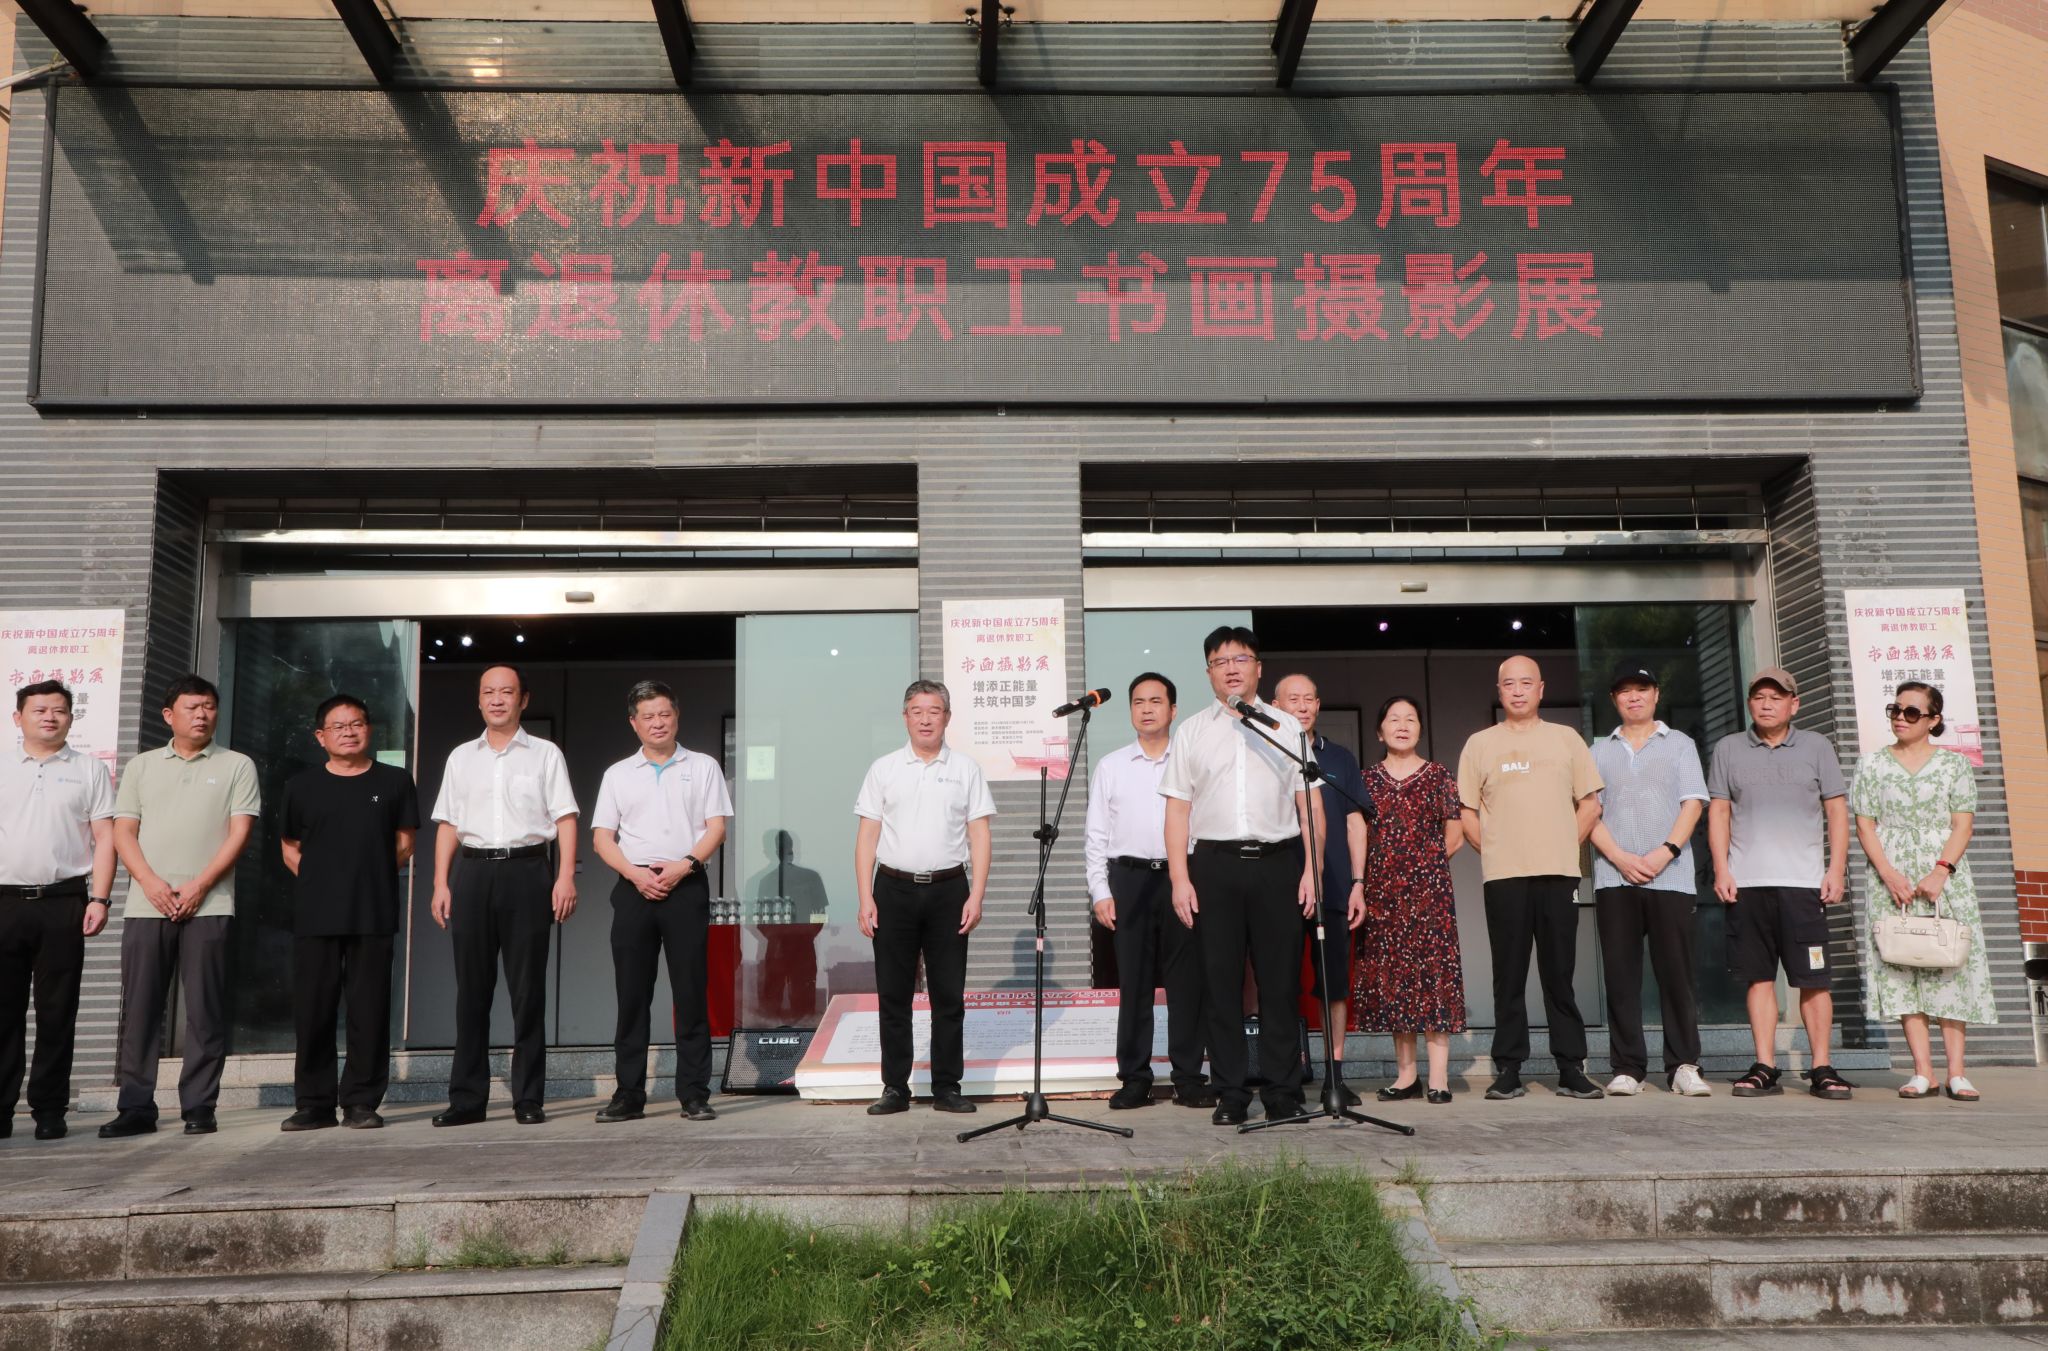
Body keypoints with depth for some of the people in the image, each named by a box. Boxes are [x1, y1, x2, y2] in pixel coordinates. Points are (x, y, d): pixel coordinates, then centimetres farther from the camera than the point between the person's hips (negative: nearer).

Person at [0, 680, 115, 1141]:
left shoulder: (90, 770, 9)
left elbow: (104, 837, 3)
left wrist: (99, 899, -6)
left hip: (63, 903, -1)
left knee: (56, 1013, 2)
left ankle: (49, 1111, 8)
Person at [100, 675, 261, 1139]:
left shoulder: (237, 766, 8)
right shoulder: (141, 766, 15)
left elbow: (239, 832, 0)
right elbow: (122, 832, 9)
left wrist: (199, 885, -10)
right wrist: (152, 883, -7)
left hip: (208, 906, -2)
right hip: (145, 905, 2)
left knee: (205, 1011, -2)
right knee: (139, 1010, 2)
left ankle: (199, 1108, 3)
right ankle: (136, 1107, 9)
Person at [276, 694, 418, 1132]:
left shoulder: (394, 782, 8)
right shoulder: (301, 786, 12)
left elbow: (404, 845, 11)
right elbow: (290, 848, 17)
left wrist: (370, 876, 3)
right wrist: (320, 880, 4)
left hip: (373, 915, -1)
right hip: (314, 915, 2)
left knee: (369, 1011, -1)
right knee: (312, 1011, 3)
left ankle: (362, 1101, 6)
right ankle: (313, 1103, 12)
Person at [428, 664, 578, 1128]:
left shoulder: (545, 754, 8)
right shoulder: (461, 757, 16)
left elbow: (565, 819, 2)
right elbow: (448, 825, 14)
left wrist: (565, 877, -10)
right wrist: (441, 884, 4)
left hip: (525, 869, -2)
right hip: (472, 871, 3)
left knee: (528, 989, -1)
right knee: (471, 988, 4)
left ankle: (528, 1098, 5)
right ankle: (466, 1098, 10)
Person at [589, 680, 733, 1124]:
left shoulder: (702, 767, 10)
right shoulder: (618, 774, 14)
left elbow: (717, 826, 2)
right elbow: (602, 837, 8)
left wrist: (684, 865, -13)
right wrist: (635, 873, -8)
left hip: (686, 886, -2)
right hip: (634, 887, 2)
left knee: (691, 991, -3)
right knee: (632, 992, 3)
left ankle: (695, 1094, 1)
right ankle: (629, 1095, 9)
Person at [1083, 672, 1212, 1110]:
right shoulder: (1110, 766, 12)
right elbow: (1097, 834, 10)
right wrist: (1100, 892, 1)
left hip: (1183, 877, -1)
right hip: (1129, 878, 1)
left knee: (1187, 981, 0)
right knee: (1133, 982, 3)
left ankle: (1188, 1077, 9)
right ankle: (1134, 1079, 10)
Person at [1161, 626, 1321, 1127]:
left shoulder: (1287, 727, 12)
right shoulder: (1191, 732, 11)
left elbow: (1310, 804, 8)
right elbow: (1177, 808, 6)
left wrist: (1311, 868, -2)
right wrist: (1179, 878, -3)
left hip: (1277, 861, 0)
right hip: (1214, 864, 0)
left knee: (1280, 981, 1)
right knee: (1221, 982, 2)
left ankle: (1283, 1094, 10)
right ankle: (1231, 1095, 9)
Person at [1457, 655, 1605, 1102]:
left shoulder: (1566, 738, 12)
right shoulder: (1480, 744, 10)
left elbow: (1590, 802, 12)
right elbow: (1467, 811, 9)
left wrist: (1566, 845, 3)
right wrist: (1494, 851, 0)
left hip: (1559, 873, 1)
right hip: (1504, 878, 0)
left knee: (1560, 975, 2)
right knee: (1509, 978, 0)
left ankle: (1571, 1069, 7)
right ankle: (1508, 1070, 4)